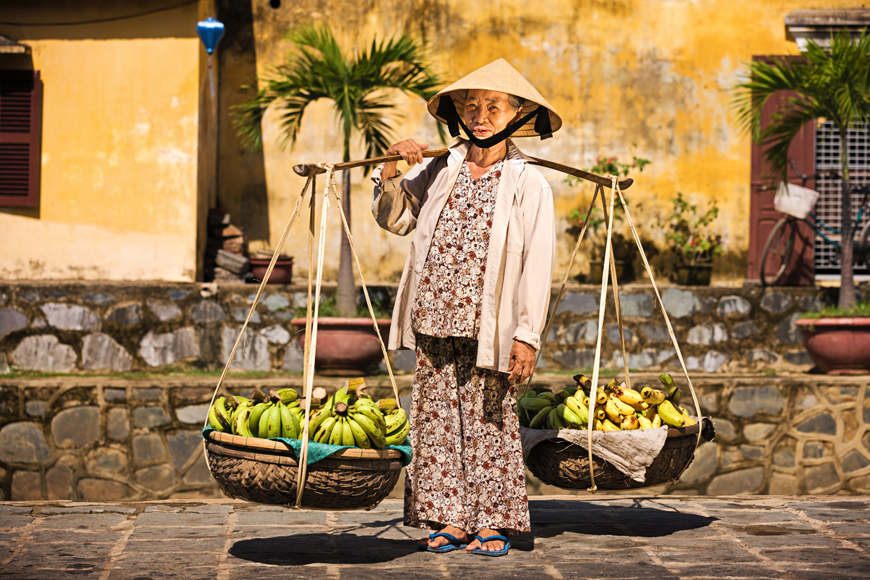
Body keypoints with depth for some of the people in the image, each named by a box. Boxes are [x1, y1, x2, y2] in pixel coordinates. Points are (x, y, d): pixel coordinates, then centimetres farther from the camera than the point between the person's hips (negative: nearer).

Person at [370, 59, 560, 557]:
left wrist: (528, 336, -10)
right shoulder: (440, 171, 11)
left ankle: (494, 523, 10)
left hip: (487, 328, -4)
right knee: (438, 418, 5)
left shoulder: (528, 184, -1)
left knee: (489, 422, 0)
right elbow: (396, 219, 18)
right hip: (434, 321, 4)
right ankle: (450, 519, 12)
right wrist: (392, 171, 1)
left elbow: (537, 266, -4)